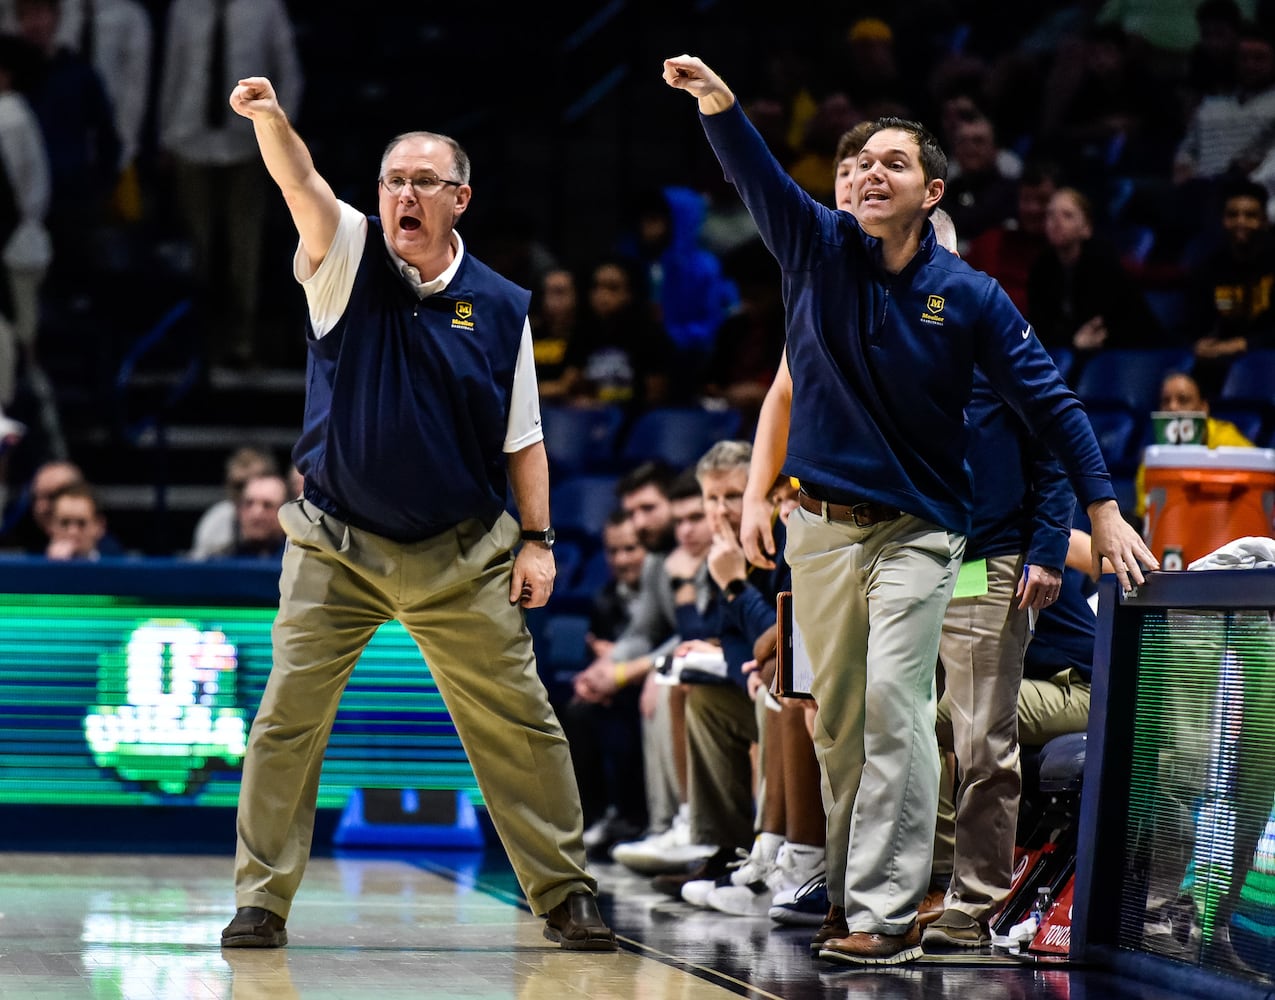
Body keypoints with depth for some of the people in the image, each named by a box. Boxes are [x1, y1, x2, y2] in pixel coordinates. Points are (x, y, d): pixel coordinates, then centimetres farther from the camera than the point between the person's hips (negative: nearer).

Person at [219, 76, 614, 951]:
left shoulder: (501, 306, 1)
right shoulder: (348, 258, -2)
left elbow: (522, 438, 6)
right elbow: (300, 183, -22)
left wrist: (538, 539, -2)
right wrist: (270, 120, -42)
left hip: (463, 556, 1)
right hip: (337, 543, 0)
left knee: (519, 726, 3)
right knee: (288, 718, -6)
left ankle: (566, 893, 15)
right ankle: (262, 903, 2)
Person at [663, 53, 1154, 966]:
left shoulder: (968, 296, -4)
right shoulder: (819, 250, 0)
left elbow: (1048, 399, -1)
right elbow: (757, 175, -17)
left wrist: (1104, 509, -7)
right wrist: (717, 102, -37)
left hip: (917, 530, -3)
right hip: (820, 526, 3)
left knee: (894, 703, -16)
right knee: (836, 718, 8)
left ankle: (888, 912, -18)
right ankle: (850, 891, 18)